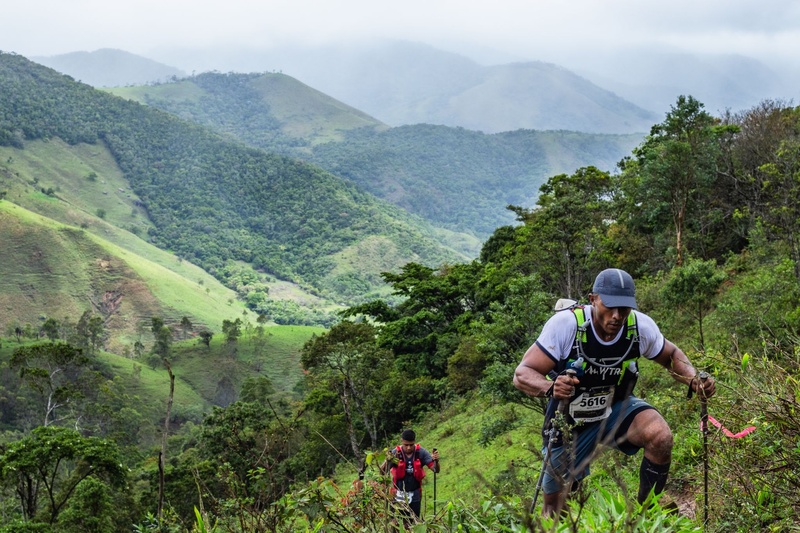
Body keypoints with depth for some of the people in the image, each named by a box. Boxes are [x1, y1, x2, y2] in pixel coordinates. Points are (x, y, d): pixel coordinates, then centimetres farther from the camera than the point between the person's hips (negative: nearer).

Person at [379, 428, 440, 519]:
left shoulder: (421, 452, -6)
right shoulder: (395, 453, -9)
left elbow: (436, 470, -7)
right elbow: (382, 472, -15)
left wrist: (436, 461, -30)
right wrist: (387, 461, -36)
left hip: (415, 495, 1)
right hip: (398, 495, -1)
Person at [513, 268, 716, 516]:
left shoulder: (641, 326, -20)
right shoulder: (565, 324, -29)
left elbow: (671, 355, 1)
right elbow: (522, 374, -29)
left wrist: (694, 381, -19)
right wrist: (551, 388, -51)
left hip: (616, 409, 2)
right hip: (570, 421, -1)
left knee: (661, 438, -30)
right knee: (555, 510, 8)